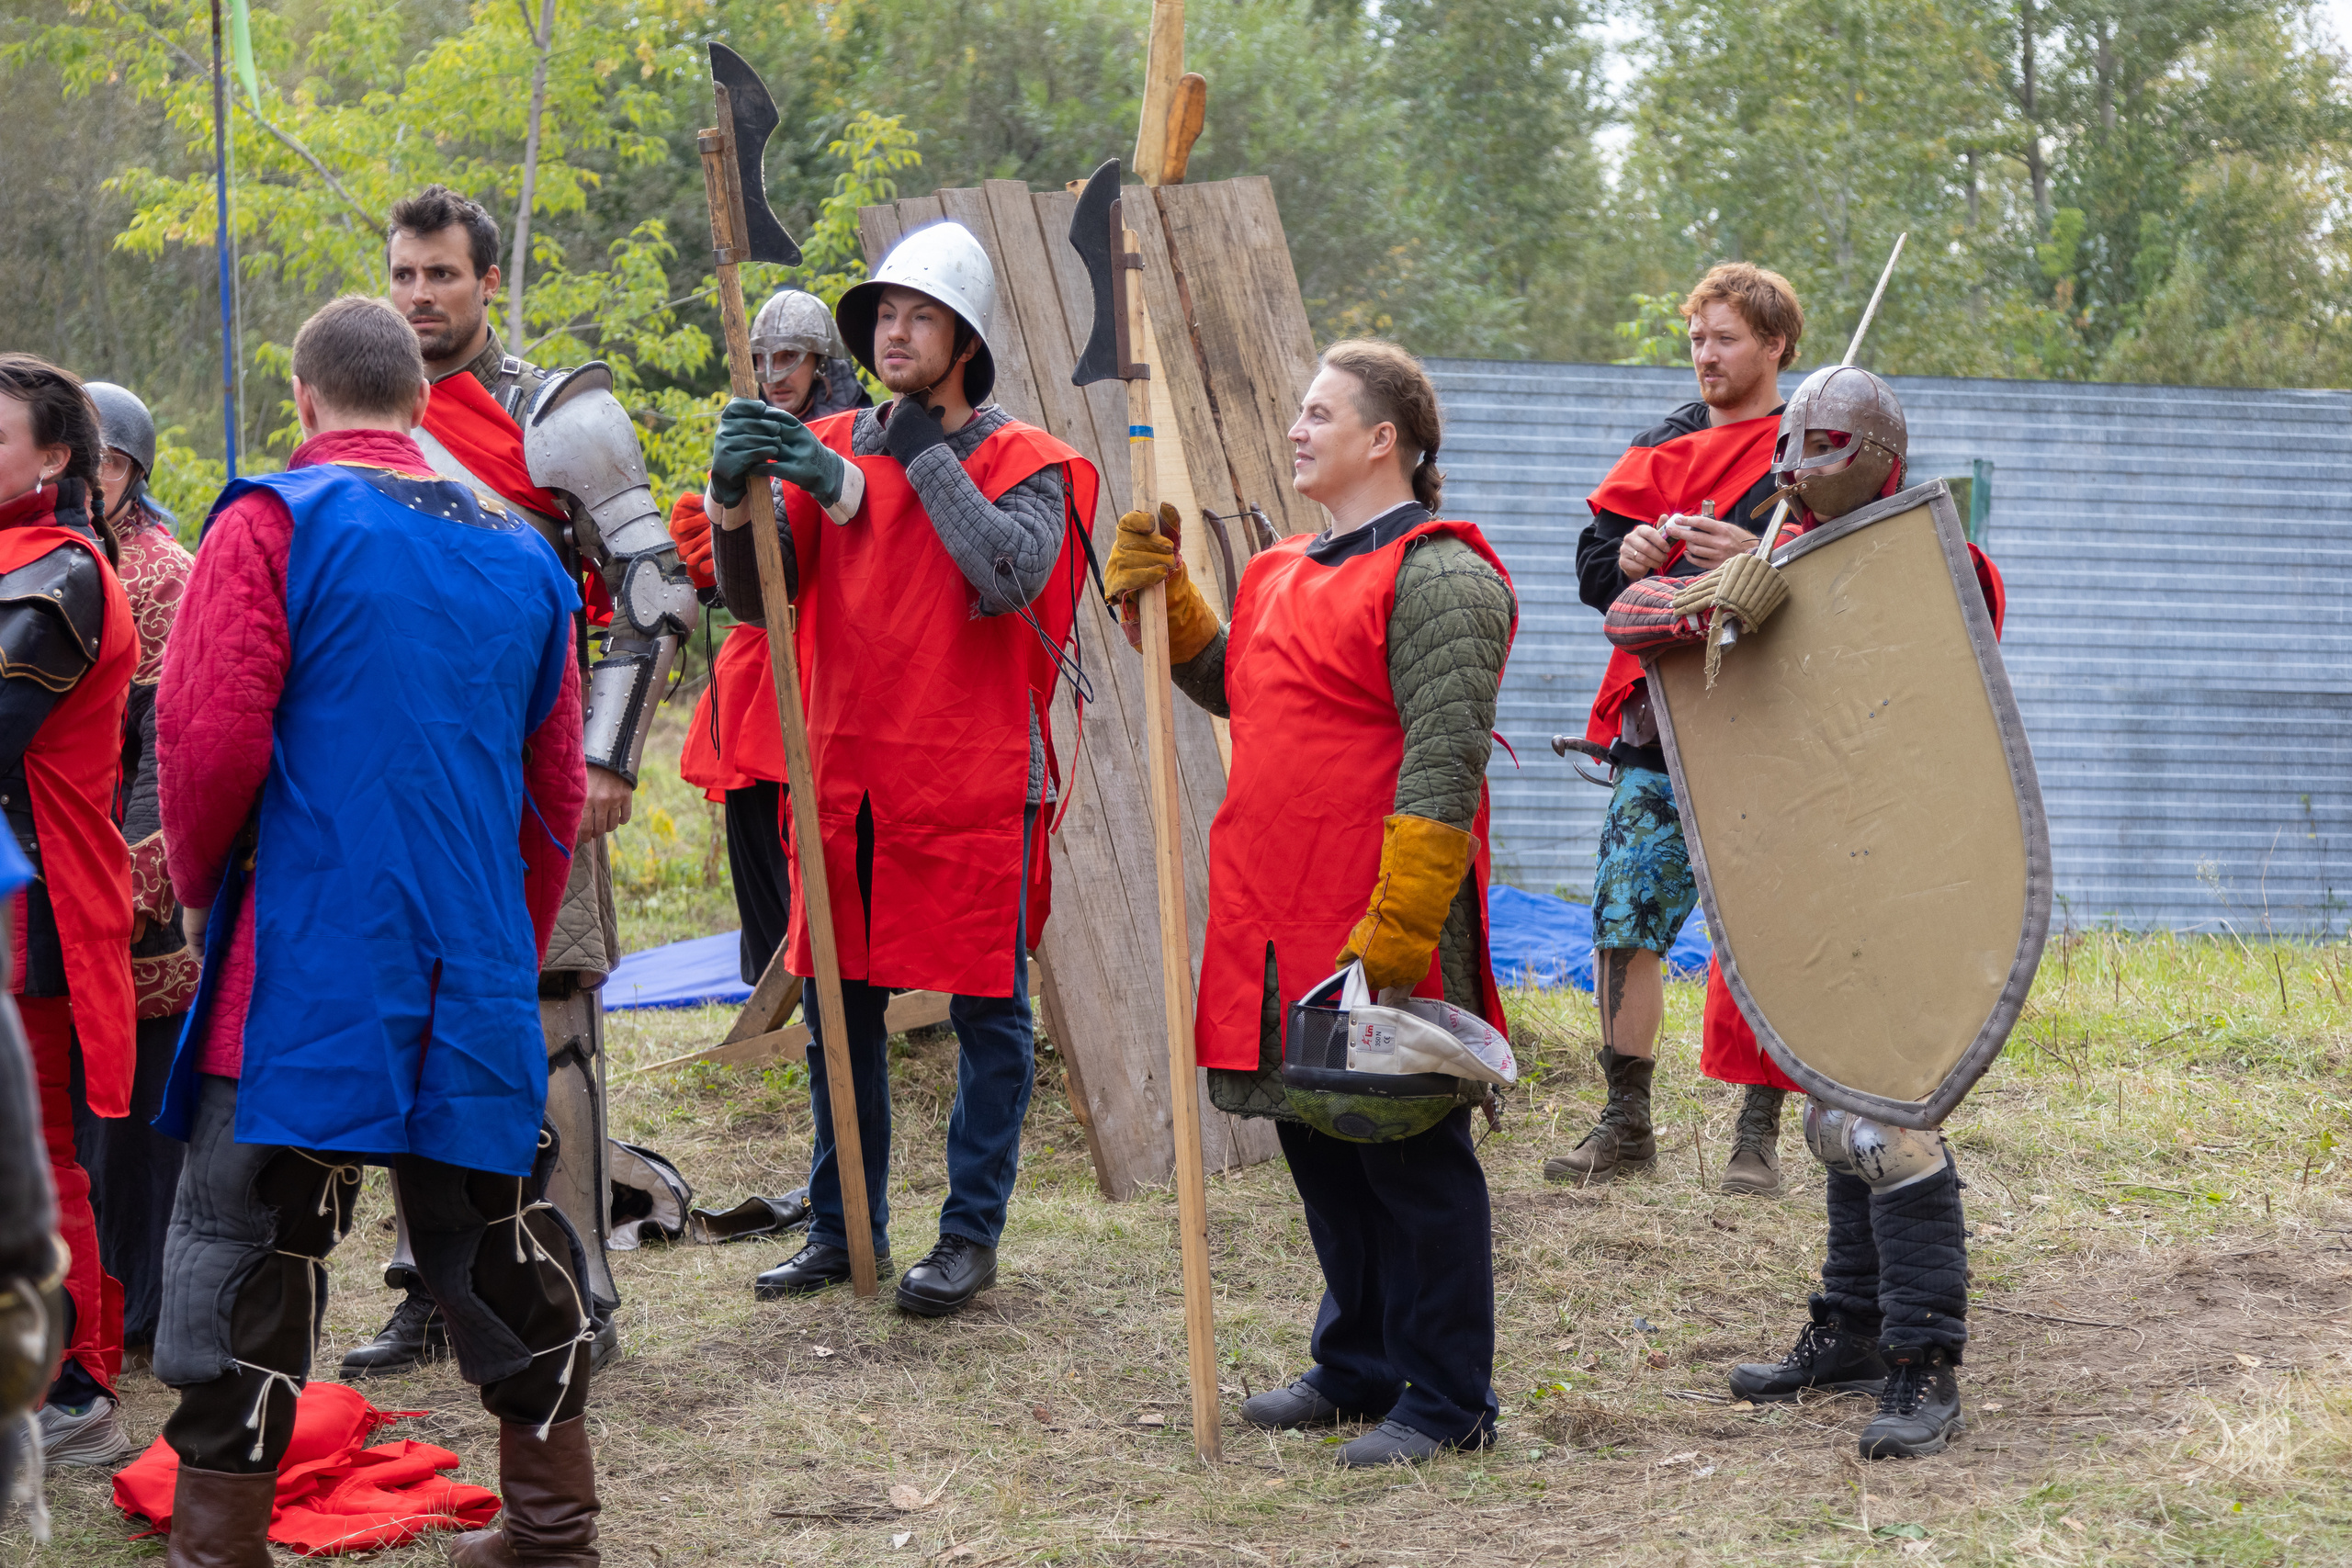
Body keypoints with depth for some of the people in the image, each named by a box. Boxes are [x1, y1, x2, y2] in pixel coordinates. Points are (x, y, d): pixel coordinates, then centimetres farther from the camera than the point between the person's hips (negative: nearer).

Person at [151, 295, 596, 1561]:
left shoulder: (272, 522, -5)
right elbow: (556, 783, 18)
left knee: (248, 1246, 1)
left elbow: (209, 734, -14)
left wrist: (198, 885, 4)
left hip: (301, 967, -5)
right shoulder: (518, 553, 13)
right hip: (479, 977, 5)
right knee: (498, 1237, 15)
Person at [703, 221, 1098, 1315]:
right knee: (840, 1008, 11)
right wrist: (733, 496, -17)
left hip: (975, 782, -4)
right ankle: (843, 1227, 23)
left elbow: (1013, 575, -21)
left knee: (986, 1011, 2)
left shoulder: (1020, 461, -2)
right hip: (846, 781, 4)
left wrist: (925, 454, -14)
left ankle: (971, 1233, 13)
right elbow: (755, 595, 2)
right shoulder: (832, 448, 8)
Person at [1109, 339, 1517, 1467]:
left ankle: (1446, 1403, 8)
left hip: (1383, 929, -9)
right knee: (1318, 1146, 17)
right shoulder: (1288, 573, 16)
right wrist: (1157, 589, 15)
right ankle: (1360, 1367, 31)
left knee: (1411, 1162, -1)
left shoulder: (1436, 578, -13)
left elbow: (1444, 767, -19)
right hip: (1282, 925, 9)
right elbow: (1223, 681, 32)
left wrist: (1394, 931, -24)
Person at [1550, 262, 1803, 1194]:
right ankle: (1625, 1126, 12)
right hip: (1657, 728, 4)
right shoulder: (1663, 448, 15)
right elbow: (1593, 569, 14)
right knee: (1623, 923, 2)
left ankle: (1759, 1134, 8)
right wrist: (1630, 559, -9)